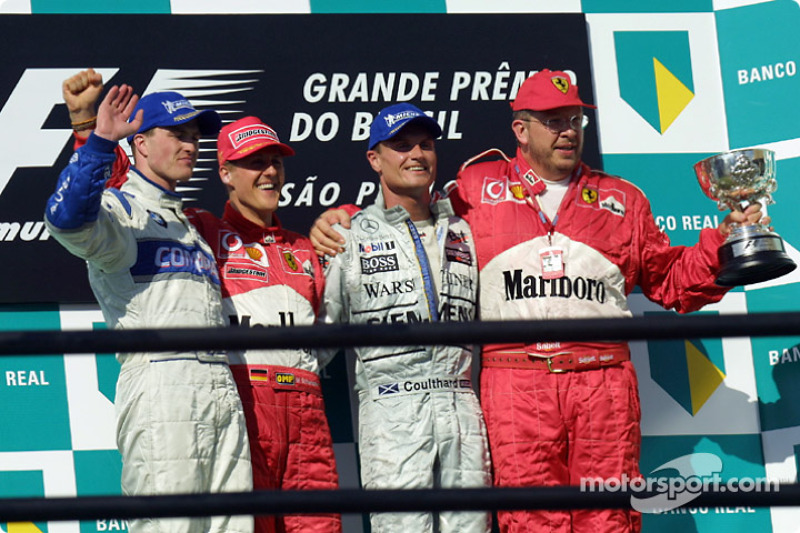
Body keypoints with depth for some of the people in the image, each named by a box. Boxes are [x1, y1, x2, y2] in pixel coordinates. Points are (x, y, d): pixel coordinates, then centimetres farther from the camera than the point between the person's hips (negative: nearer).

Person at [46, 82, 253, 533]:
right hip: (160, 384, -8)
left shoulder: (189, 224, 29)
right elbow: (67, 217, -20)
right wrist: (101, 142, -25)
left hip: (223, 389, 8)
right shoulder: (119, 207, 3)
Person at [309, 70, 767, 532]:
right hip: (516, 385, -2)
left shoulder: (622, 200, 21)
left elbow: (671, 279, 24)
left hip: (604, 385, 2)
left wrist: (721, 241, 10)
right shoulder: (478, 188, 15)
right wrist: (345, 221, 8)